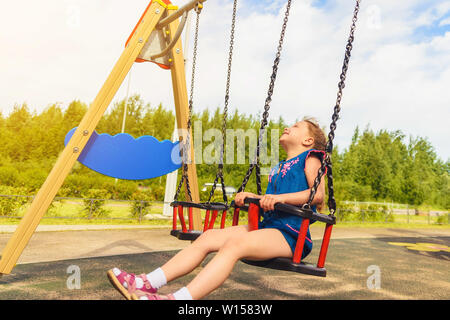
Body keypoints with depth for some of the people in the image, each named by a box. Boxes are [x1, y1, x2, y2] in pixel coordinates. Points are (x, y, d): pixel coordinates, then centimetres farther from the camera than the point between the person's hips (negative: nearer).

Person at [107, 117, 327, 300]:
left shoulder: (309, 158, 6)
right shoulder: (278, 168, 29)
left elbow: (319, 194, -10)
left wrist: (281, 197, -23)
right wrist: (251, 197, 10)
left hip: (291, 235, -7)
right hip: (267, 226, 7)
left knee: (234, 244, -33)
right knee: (208, 237, -11)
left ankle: (179, 298, -45)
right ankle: (147, 283, -19)